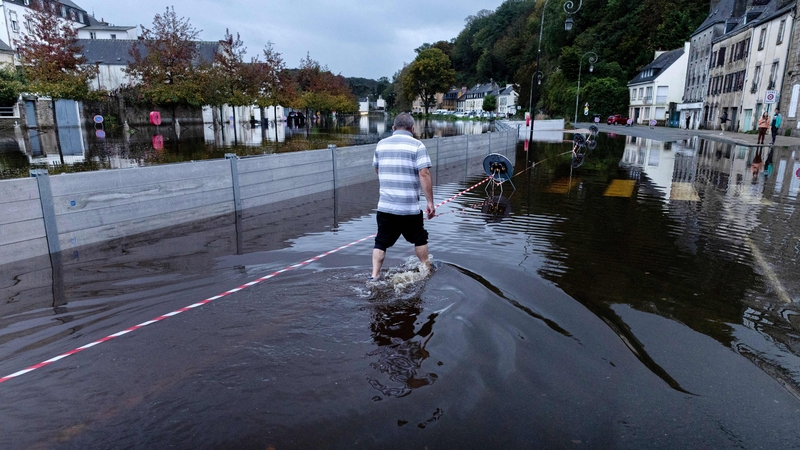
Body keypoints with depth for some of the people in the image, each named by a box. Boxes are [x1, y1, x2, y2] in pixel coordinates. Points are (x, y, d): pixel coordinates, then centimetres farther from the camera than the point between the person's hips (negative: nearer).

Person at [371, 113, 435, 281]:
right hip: (410, 207, -2)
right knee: (419, 239, 18)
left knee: (381, 241, 10)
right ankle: (426, 269, 33)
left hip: (385, 205, 3)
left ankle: (375, 275, 5)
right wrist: (430, 202, -11)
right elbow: (424, 175, -15)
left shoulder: (381, 144, 8)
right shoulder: (417, 146, -6)